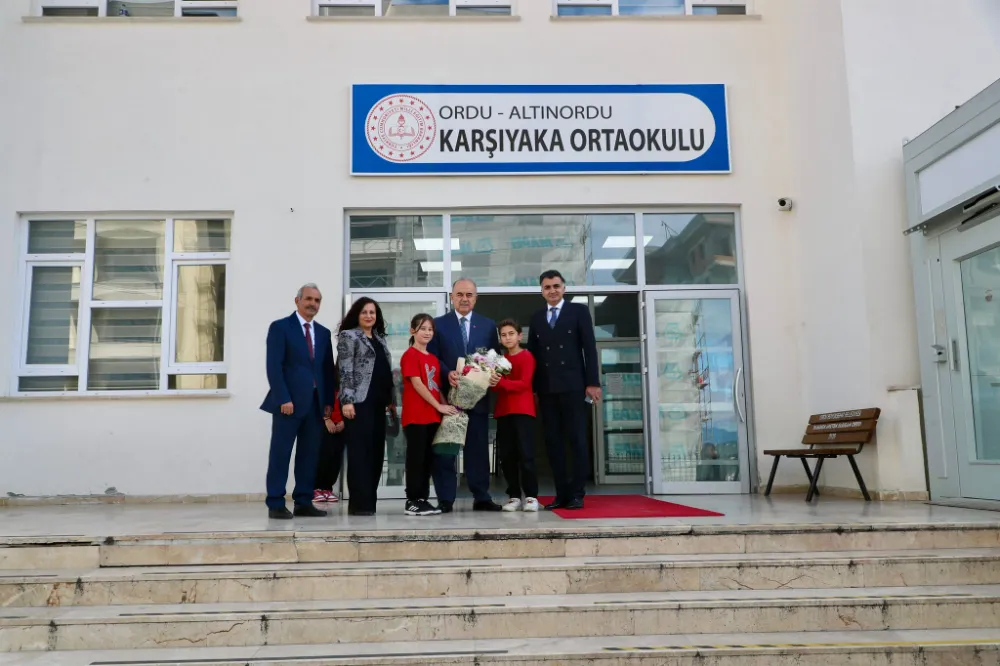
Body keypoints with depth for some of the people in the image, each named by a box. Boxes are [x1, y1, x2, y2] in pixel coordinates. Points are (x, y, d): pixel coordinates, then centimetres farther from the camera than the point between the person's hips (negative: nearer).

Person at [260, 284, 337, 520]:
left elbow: (328, 370, 14)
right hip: (289, 401, -5)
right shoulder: (280, 327, 0)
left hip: (315, 403, 5)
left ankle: (303, 502, 13)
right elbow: (274, 367, -9)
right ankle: (276, 505, 4)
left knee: (310, 454, 6)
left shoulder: (323, 332, 16)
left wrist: (329, 403, 6)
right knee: (280, 454, -1)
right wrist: (284, 399, -17)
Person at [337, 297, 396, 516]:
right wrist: (347, 400, -17)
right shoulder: (349, 336, -1)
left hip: (378, 403, 7)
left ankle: (369, 501, 14)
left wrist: (390, 400, 16)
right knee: (360, 452, -7)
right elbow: (345, 370, -9)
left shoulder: (380, 338, 20)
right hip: (359, 402, -7)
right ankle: (360, 504, -5)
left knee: (376, 451, 7)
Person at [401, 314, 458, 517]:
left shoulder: (434, 359, 16)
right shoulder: (410, 355, -7)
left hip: (433, 416, 8)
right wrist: (439, 406, -14)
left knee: (428, 459, 9)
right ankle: (412, 502, 0)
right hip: (416, 416, -8)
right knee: (416, 458, -5)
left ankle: (423, 499, 15)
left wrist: (446, 406, 3)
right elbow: (417, 385, -14)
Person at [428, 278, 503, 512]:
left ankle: (481, 497, 14)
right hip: (448, 394, -1)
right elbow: (433, 358, 0)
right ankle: (445, 499, 6)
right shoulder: (438, 324, 6)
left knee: (479, 447, 6)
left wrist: (495, 375, -10)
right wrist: (448, 373, -18)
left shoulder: (488, 325, 12)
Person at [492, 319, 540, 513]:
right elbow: (497, 386, 13)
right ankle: (514, 496, 11)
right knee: (506, 456, 4)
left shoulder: (527, 356, -2)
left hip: (523, 410, -6)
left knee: (525, 454, -8)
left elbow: (524, 383, -12)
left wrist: (501, 382, -22)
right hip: (503, 411, 6)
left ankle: (531, 496, -2)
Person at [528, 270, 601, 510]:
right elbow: (532, 353, 12)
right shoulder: (536, 318, 16)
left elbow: (590, 348, -1)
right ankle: (562, 493, 9)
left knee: (577, 440, -1)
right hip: (546, 389, 4)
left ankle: (577, 494, 3)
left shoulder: (579, 311, 5)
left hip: (573, 386, -4)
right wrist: (532, 387, 5)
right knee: (553, 441, 3)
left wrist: (592, 382, -9)